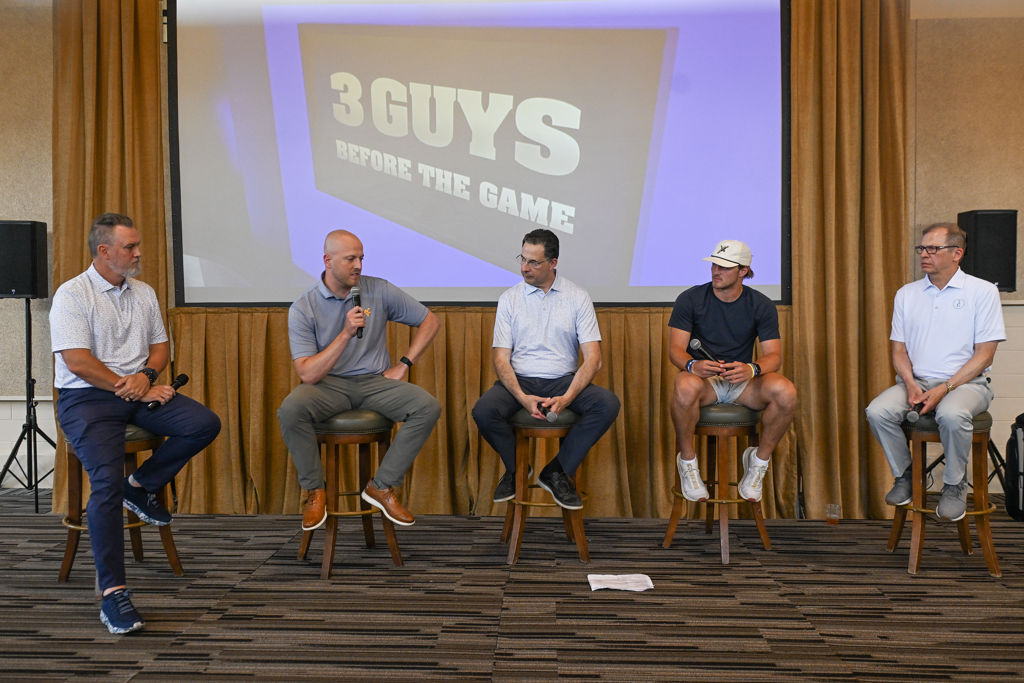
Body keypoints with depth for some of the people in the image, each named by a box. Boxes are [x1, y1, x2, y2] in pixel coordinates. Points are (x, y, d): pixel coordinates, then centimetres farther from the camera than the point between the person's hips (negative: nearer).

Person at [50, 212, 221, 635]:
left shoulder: (144, 293, 13)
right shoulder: (72, 295, -7)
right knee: (106, 482, -25)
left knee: (205, 424, -17)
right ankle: (112, 593, -21)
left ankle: (142, 487, 4)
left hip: (139, 393, 6)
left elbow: (160, 345, 15)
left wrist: (147, 374, -8)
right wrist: (132, 390, -14)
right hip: (88, 398, -6)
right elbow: (78, 363, -15)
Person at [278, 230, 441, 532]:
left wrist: (404, 364, 0)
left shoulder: (380, 291, -1)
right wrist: (345, 334, -24)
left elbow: (430, 321, 8)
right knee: (290, 410, -34)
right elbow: (308, 374, -15)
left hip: (375, 381, 2)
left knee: (428, 407, -24)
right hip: (329, 384, -2)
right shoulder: (303, 309, -7)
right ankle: (315, 490, -9)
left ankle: (382, 486, -9)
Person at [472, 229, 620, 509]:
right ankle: (515, 470, 2)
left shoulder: (578, 297, 3)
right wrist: (523, 398, -19)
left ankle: (556, 473, -10)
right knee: (483, 411, -30)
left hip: (563, 380, 0)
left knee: (608, 404, -28)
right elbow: (501, 358, -1)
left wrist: (567, 398, -20)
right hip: (519, 380, 0)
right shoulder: (509, 298, 5)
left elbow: (593, 358, -4)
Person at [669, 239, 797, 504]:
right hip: (704, 379, -2)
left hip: (742, 381, 2)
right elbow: (675, 348, -8)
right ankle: (687, 462, -14)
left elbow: (774, 355, -5)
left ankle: (759, 460, -4)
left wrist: (751, 369, -29)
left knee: (786, 392, -30)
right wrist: (693, 365, -33)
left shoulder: (761, 305, 2)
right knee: (685, 386, -40)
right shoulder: (690, 299, -3)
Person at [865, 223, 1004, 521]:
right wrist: (910, 384, -9)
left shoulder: (982, 291, 0)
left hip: (965, 382, -4)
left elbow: (984, 354, -5)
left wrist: (944, 389, -16)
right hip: (915, 381, 4)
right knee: (877, 411, -25)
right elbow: (899, 348, 11)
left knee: (952, 415, -37)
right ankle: (905, 475, 0)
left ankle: (955, 486, -10)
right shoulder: (907, 294, 12)